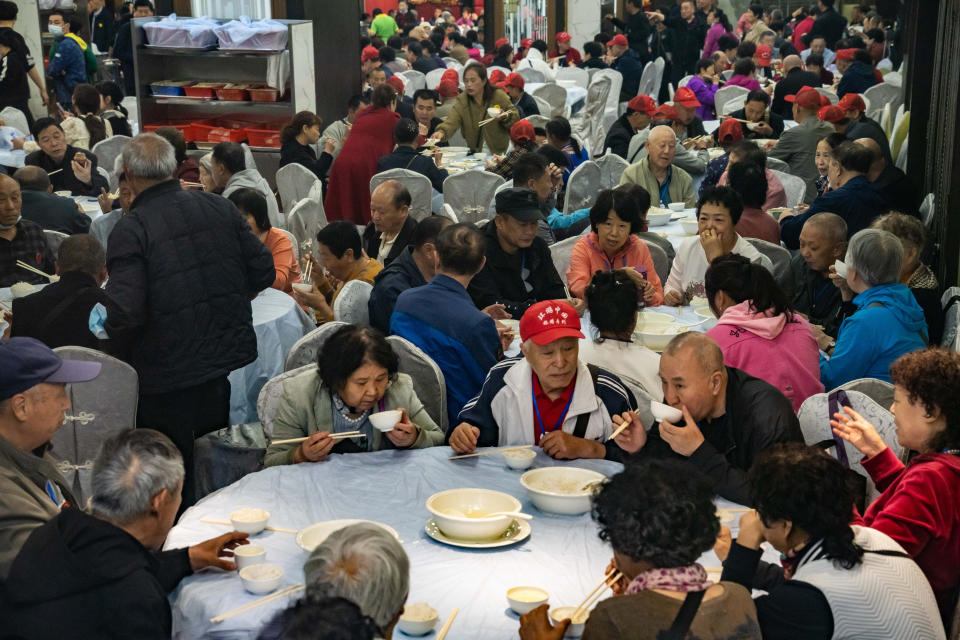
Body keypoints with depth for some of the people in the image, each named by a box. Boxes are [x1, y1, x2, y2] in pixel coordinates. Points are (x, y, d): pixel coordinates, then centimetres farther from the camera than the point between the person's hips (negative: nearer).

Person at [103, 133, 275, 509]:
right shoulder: (220, 208, -1)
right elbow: (264, 272, 4)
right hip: (230, 362, 5)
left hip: (167, 378, -5)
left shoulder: (130, 231, -17)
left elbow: (124, 313, -24)